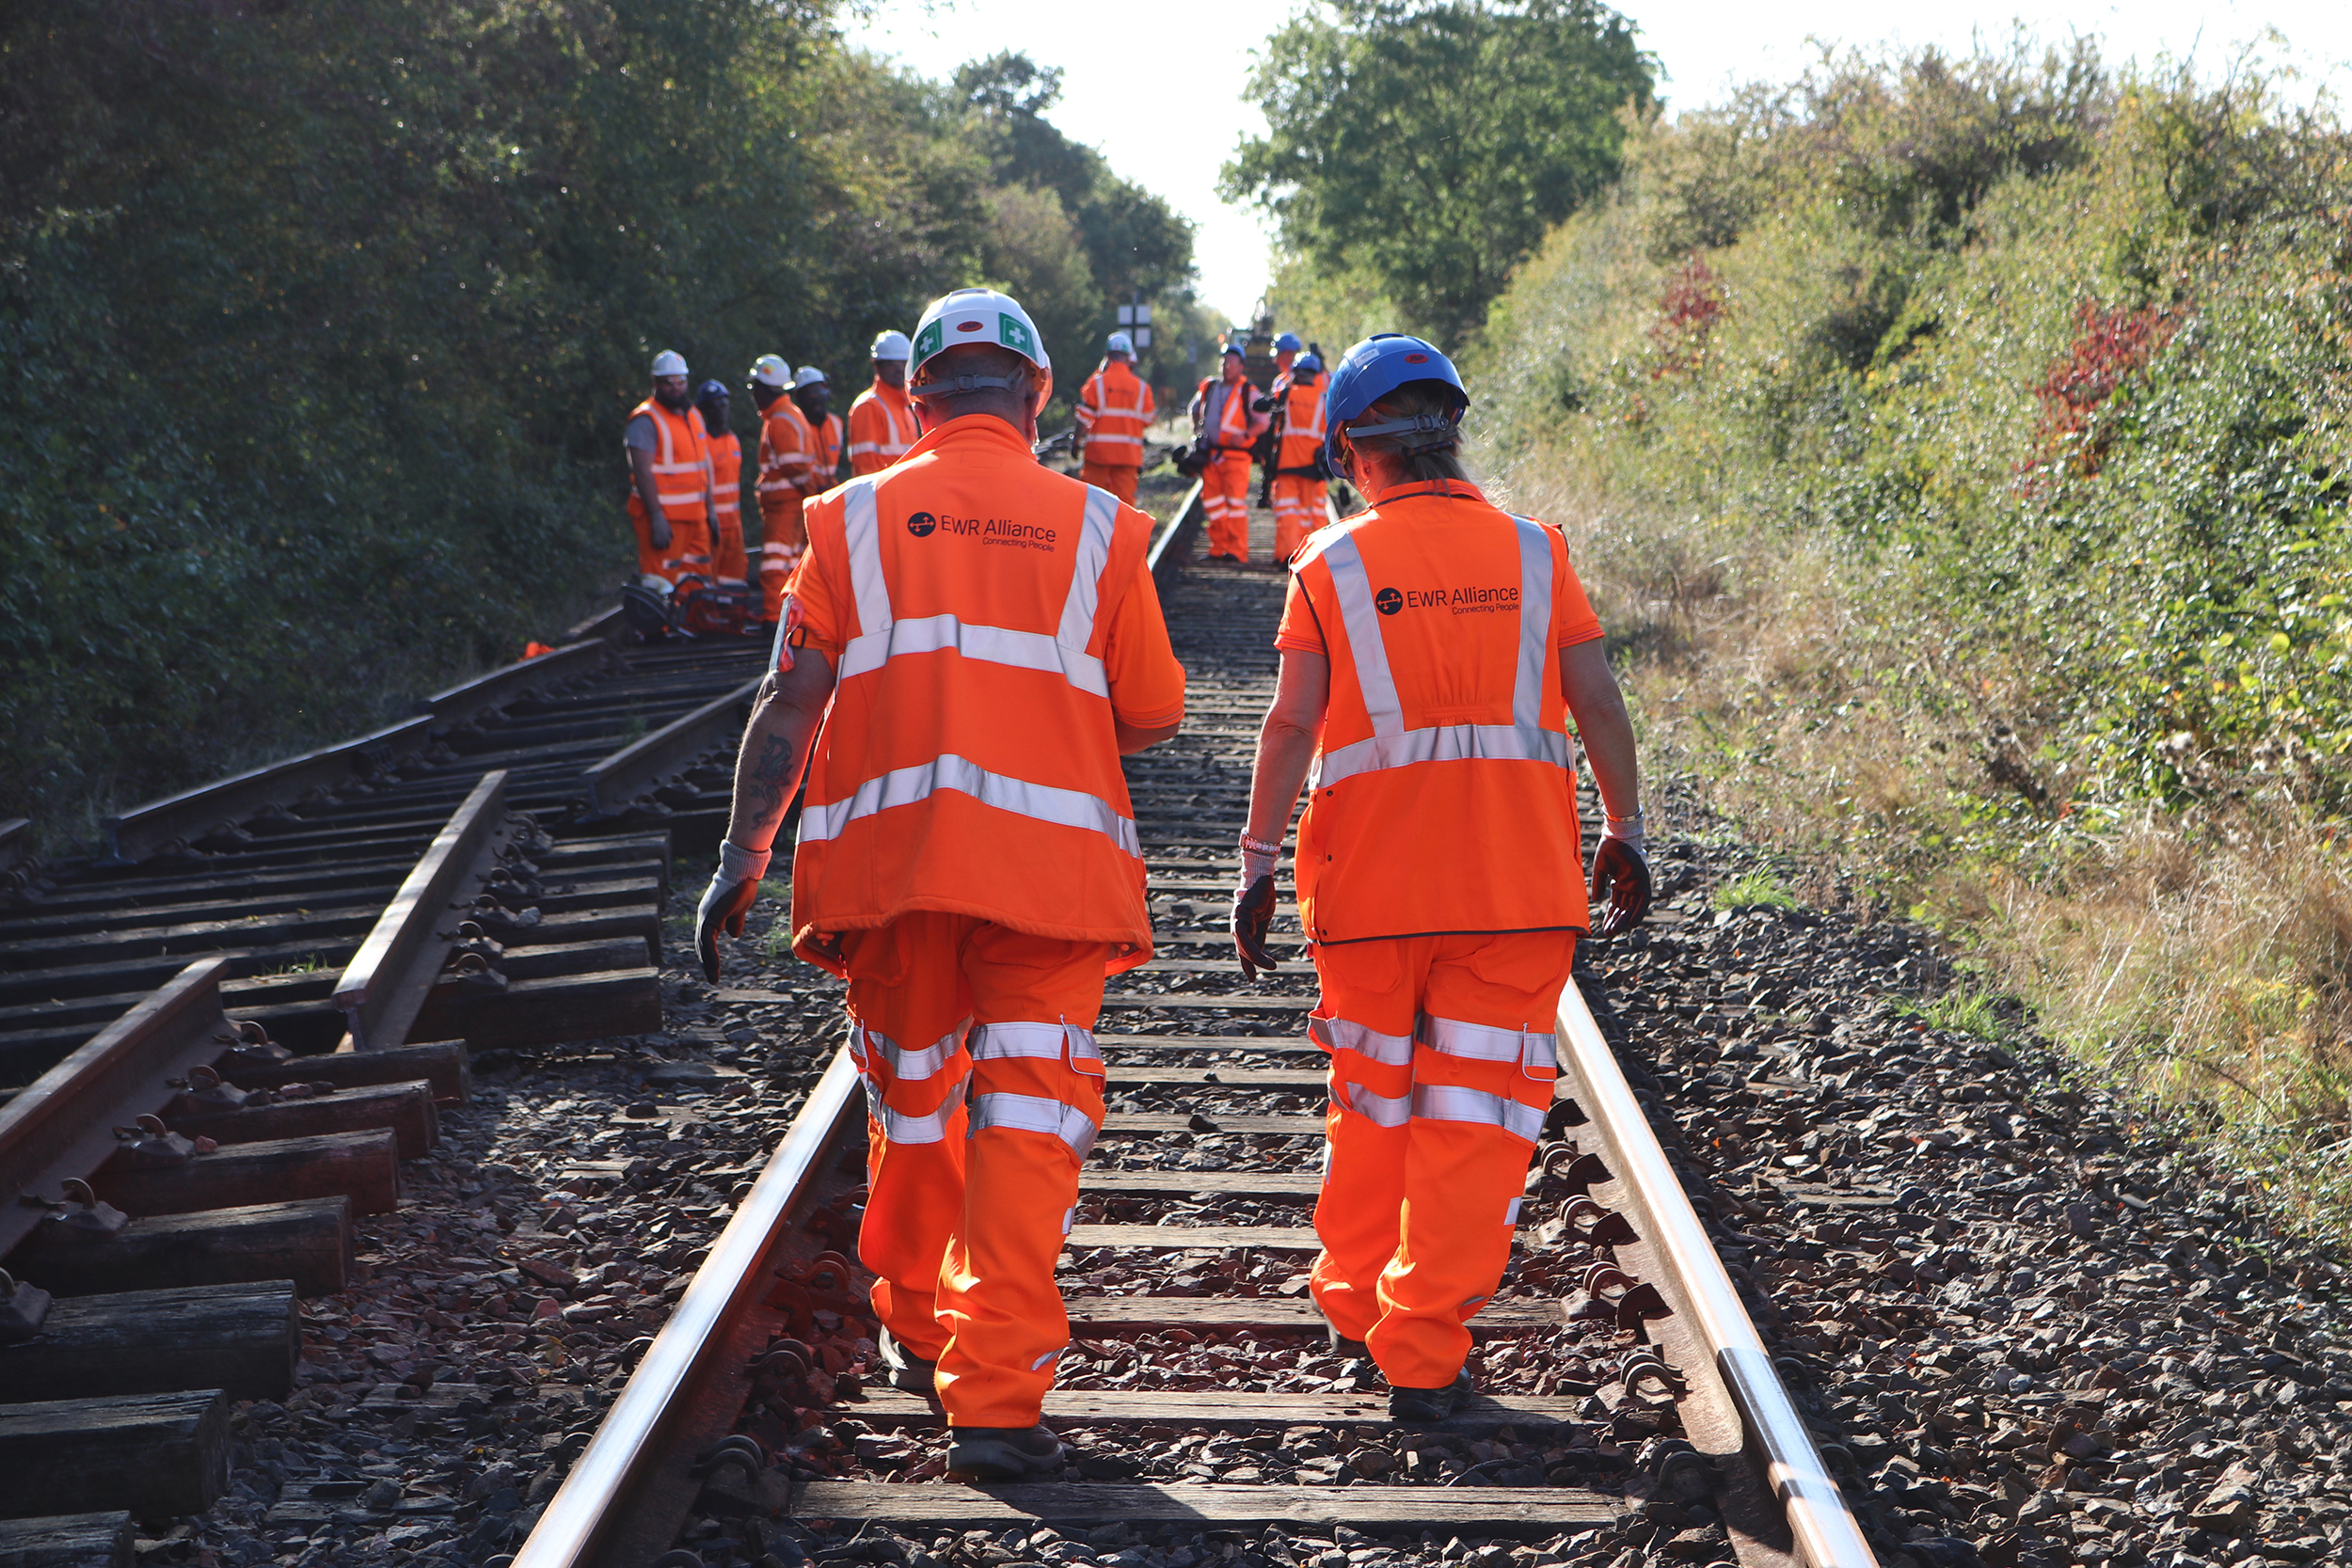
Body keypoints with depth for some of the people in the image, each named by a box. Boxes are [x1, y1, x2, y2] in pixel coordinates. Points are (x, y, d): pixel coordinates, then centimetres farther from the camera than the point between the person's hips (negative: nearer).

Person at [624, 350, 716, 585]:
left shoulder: (693, 415, 17)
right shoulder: (645, 420, -9)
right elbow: (643, 472, -16)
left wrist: (710, 507, 20)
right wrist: (657, 518, -22)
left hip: (695, 515, 8)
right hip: (663, 516, -8)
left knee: (699, 576, 10)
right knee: (660, 584, -10)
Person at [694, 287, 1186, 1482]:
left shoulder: (854, 518, 6)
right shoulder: (1098, 527, 5)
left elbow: (791, 699, -1)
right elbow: (1155, 715, 8)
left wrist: (742, 855, 0)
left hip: (888, 854, 2)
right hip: (1048, 863, -2)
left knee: (911, 1102, 19)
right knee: (1027, 1120, -1)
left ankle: (916, 1331, 37)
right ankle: (996, 1395, -9)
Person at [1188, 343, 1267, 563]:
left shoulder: (1248, 393, -1)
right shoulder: (1208, 388, 13)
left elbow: (1263, 422, -2)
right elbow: (1195, 411, 29)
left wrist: (1245, 435, -18)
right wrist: (1196, 432, 13)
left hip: (1236, 455, -5)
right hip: (1210, 453, 5)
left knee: (1236, 502, -10)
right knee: (1212, 502, 5)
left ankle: (1238, 551, -9)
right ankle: (1218, 548, 14)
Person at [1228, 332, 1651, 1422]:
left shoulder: (1332, 565, 0)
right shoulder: (1533, 554, 4)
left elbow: (1292, 725, -5)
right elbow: (1599, 704, 2)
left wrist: (1258, 863, -2)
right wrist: (1627, 833, 10)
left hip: (1372, 880, 0)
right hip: (1517, 881, 0)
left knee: (1371, 1097, 17)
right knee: (1476, 1109, 4)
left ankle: (1354, 1300, 32)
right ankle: (1422, 1351, 3)